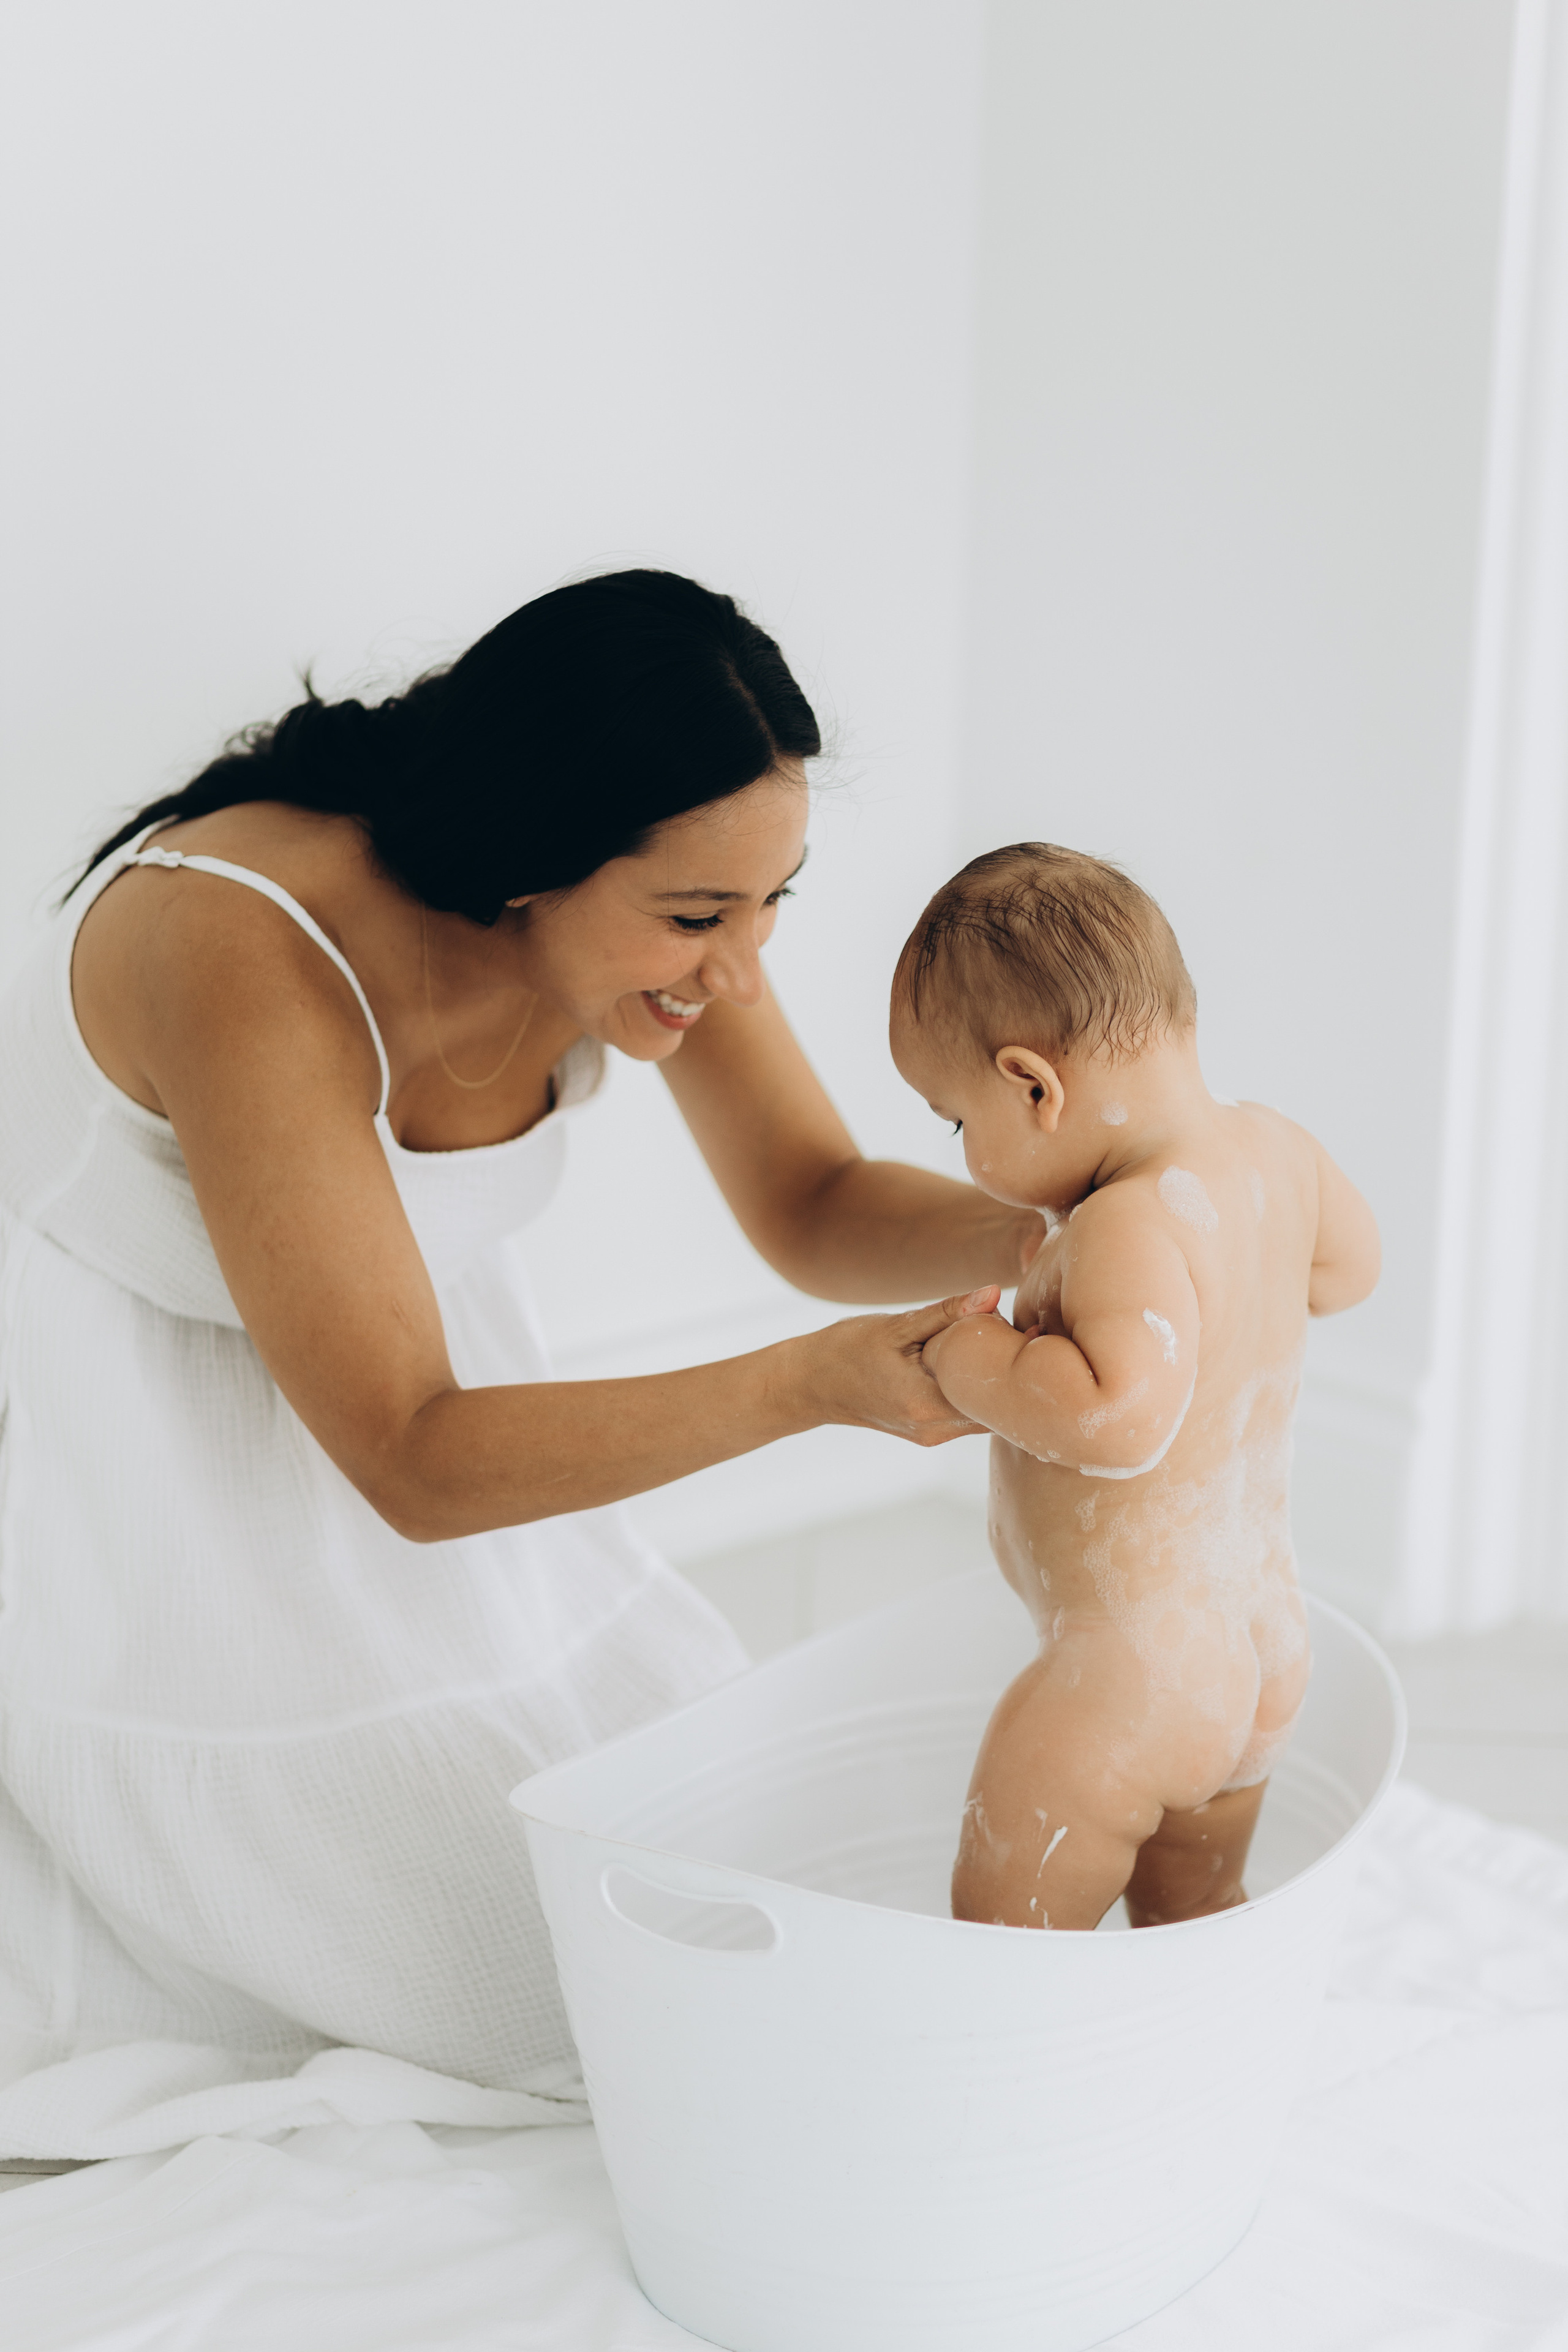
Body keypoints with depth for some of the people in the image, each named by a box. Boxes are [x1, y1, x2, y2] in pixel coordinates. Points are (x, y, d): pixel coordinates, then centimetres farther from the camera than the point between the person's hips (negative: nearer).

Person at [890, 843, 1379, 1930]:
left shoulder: (1135, 1222, -27)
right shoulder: (1276, 1147, -1)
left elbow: (1125, 1415, -40)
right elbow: (1351, 1263, 19)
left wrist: (975, 1360, -26)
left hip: (1126, 1675, -9)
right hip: (1265, 1648, 9)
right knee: (1193, 1923, 24)